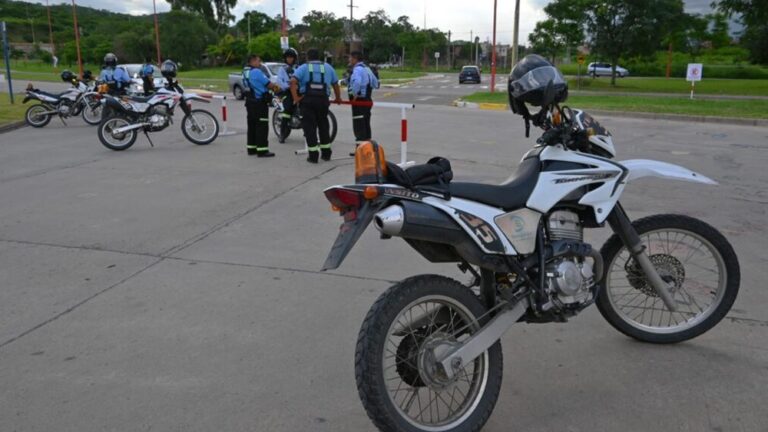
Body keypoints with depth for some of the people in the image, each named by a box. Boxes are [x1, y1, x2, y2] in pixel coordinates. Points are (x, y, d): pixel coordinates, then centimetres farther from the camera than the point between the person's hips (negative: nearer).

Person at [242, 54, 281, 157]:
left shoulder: (245, 72, 13)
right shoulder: (256, 72, -16)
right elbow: (268, 84, -13)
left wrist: (273, 86, 8)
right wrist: (277, 88, 5)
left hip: (250, 102, 9)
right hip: (259, 102, -9)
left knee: (252, 125, 14)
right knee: (262, 126, -7)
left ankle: (251, 148, 19)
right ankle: (262, 150, -7)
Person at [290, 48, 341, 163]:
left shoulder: (303, 67, 8)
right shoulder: (328, 67, 16)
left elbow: (293, 81, -8)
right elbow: (335, 84, 19)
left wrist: (295, 97, -6)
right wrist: (338, 98, 32)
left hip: (307, 100, -2)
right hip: (323, 99, 2)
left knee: (310, 127, 4)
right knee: (323, 125, 18)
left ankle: (313, 155, 3)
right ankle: (326, 153, 24)